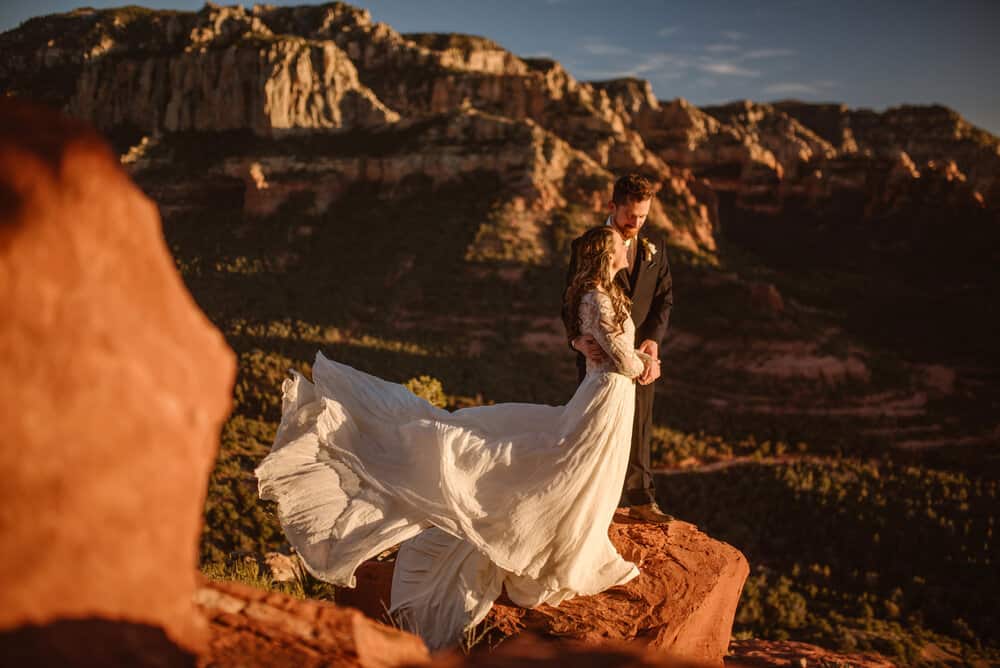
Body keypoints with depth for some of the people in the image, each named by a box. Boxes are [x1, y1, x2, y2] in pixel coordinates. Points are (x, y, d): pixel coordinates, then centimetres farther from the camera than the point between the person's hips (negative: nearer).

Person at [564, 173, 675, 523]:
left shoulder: (655, 250, 7)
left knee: (638, 431, 14)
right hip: (601, 356, -4)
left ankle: (640, 499, 29)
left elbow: (664, 298, 3)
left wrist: (653, 339, -14)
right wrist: (577, 339, -30)